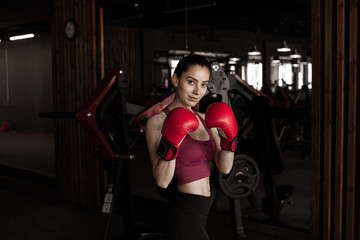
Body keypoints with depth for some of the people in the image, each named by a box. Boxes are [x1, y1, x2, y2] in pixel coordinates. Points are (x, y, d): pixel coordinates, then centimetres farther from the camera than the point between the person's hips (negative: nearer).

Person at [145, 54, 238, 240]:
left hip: (201, 213, 8)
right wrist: (170, 146, -30)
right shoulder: (157, 122, -12)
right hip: (184, 216, -7)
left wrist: (229, 138, -12)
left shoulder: (205, 120, 9)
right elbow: (162, 181, -18)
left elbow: (224, 168, 2)